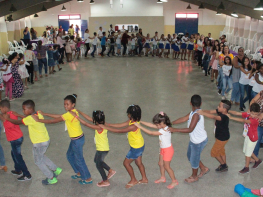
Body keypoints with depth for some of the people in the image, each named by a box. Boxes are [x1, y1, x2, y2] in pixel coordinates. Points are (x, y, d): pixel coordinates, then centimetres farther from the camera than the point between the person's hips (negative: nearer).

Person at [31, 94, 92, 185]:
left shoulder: (69, 114, -27)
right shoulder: (74, 111, 2)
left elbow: (53, 121, -24)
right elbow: (59, 116, 8)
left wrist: (39, 120, -16)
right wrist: (45, 114, 7)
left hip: (77, 140, -10)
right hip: (75, 139, 10)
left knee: (79, 159, 6)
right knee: (70, 155, 25)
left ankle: (88, 178, 22)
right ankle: (79, 173, 40)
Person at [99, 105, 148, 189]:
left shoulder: (133, 126, -34)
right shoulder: (132, 121, -6)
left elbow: (120, 131, -29)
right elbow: (121, 125, 0)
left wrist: (106, 128, -25)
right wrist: (110, 124, -7)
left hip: (136, 148, -9)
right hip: (140, 145, 9)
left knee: (126, 163, 8)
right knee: (139, 163, 23)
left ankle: (133, 180, 24)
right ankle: (144, 179, 39)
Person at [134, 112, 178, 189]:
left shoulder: (164, 131, -34)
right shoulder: (163, 127, -8)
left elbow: (151, 133, -32)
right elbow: (151, 125, -7)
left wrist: (140, 126, -31)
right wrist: (140, 122, -12)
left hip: (168, 150, -9)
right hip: (163, 149, 9)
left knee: (166, 166, 6)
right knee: (161, 164, 21)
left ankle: (174, 181, 23)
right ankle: (163, 178, 41)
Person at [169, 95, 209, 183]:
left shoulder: (196, 114, -32)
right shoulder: (193, 112, -3)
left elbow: (190, 129, -35)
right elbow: (183, 119, -2)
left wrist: (175, 130, -34)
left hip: (199, 141, -9)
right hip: (194, 139, 9)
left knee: (194, 159, 13)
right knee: (190, 155, 25)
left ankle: (194, 176, 39)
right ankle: (204, 168, 45)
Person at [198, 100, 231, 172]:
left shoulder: (224, 117, -37)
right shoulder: (220, 112, -11)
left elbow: (213, 117, -53)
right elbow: (210, 111, -14)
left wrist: (202, 113, -60)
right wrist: (201, 111, -30)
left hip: (222, 138, -9)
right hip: (221, 136, 9)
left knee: (214, 152, 9)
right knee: (221, 151, 26)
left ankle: (223, 165, 27)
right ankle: (224, 166, 43)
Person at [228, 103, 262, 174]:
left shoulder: (255, 120, -32)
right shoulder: (247, 114, -11)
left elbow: (243, 121, -44)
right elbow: (237, 113, -14)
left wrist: (231, 117, -48)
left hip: (252, 138, -8)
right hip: (248, 136, 8)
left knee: (248, 153, 8)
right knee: (246, 151, 23)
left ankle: (246, 168, 28)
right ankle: (257, 160, 45)